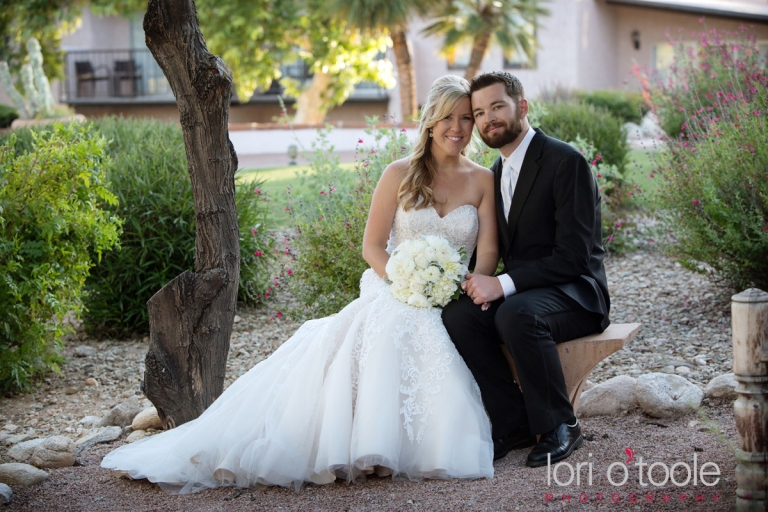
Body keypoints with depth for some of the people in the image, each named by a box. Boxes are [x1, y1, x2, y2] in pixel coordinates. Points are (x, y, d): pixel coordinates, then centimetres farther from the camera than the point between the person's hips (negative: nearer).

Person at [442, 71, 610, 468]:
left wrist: (504, 285, -25)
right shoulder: (498, 173, 14)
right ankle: (515, 423, -9)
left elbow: (573, 257, -20)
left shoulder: (566, 162, -13)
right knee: (457, 316, -21)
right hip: (520, 294, 7)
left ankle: (558, 427, -17)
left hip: (573, 293, -7)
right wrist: (482, 281, -7)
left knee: (516, 314, -37)